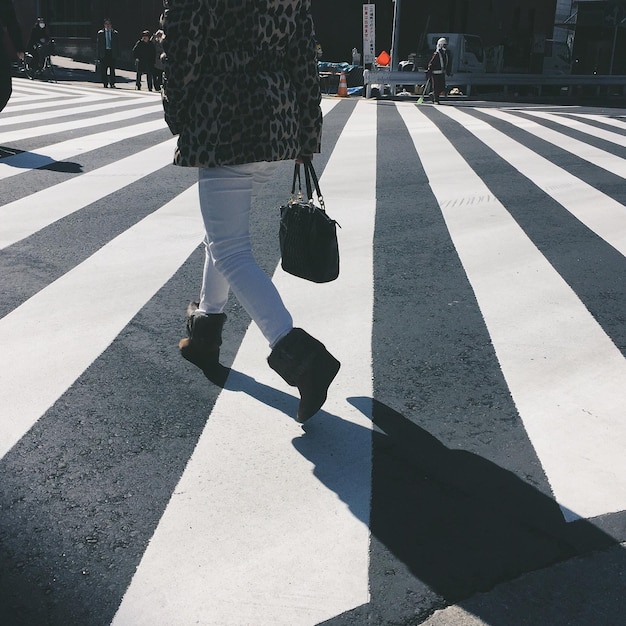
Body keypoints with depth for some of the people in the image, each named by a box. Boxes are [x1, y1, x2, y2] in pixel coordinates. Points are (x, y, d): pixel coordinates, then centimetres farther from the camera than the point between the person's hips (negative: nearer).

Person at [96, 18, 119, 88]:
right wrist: (99, 56, 0)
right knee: (103, 70, -2)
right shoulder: (100, 33, 9)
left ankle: (112, 83, 0)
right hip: (104, 53, 1)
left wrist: (117, 55, 0)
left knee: (112, 69, -5)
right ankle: (105, 83, 5)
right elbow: (99, 45, 7)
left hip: (112, 53, -1)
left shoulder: (115, 33, 8)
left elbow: (117, 45, 9)